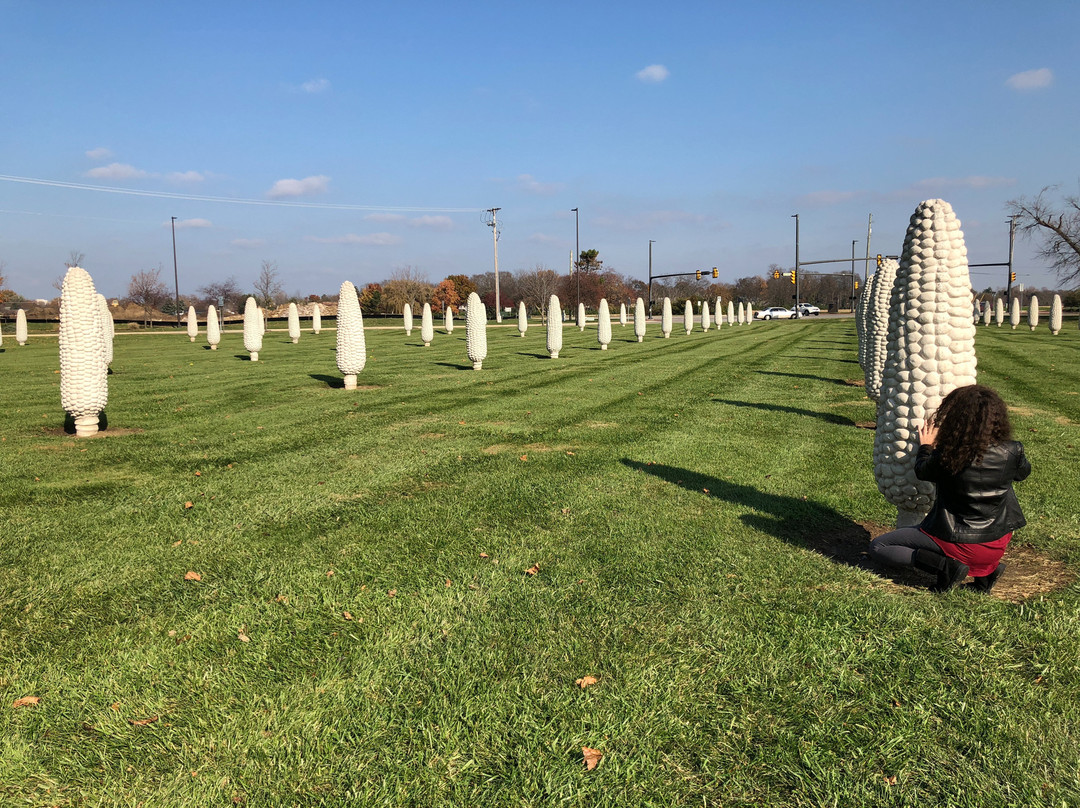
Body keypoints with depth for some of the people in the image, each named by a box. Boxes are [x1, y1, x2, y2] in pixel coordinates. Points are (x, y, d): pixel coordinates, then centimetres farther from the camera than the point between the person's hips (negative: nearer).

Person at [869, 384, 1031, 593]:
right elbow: (1023, 472, 12)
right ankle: (987, 568, 16)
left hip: (958, 544, -4)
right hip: (998, 546, 4)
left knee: (877, 547, 8)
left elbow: (922, 472, 1)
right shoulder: (1012, 452, -12)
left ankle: (946, 566, -8)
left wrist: (926, 446, 19)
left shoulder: (947, 456, -22)